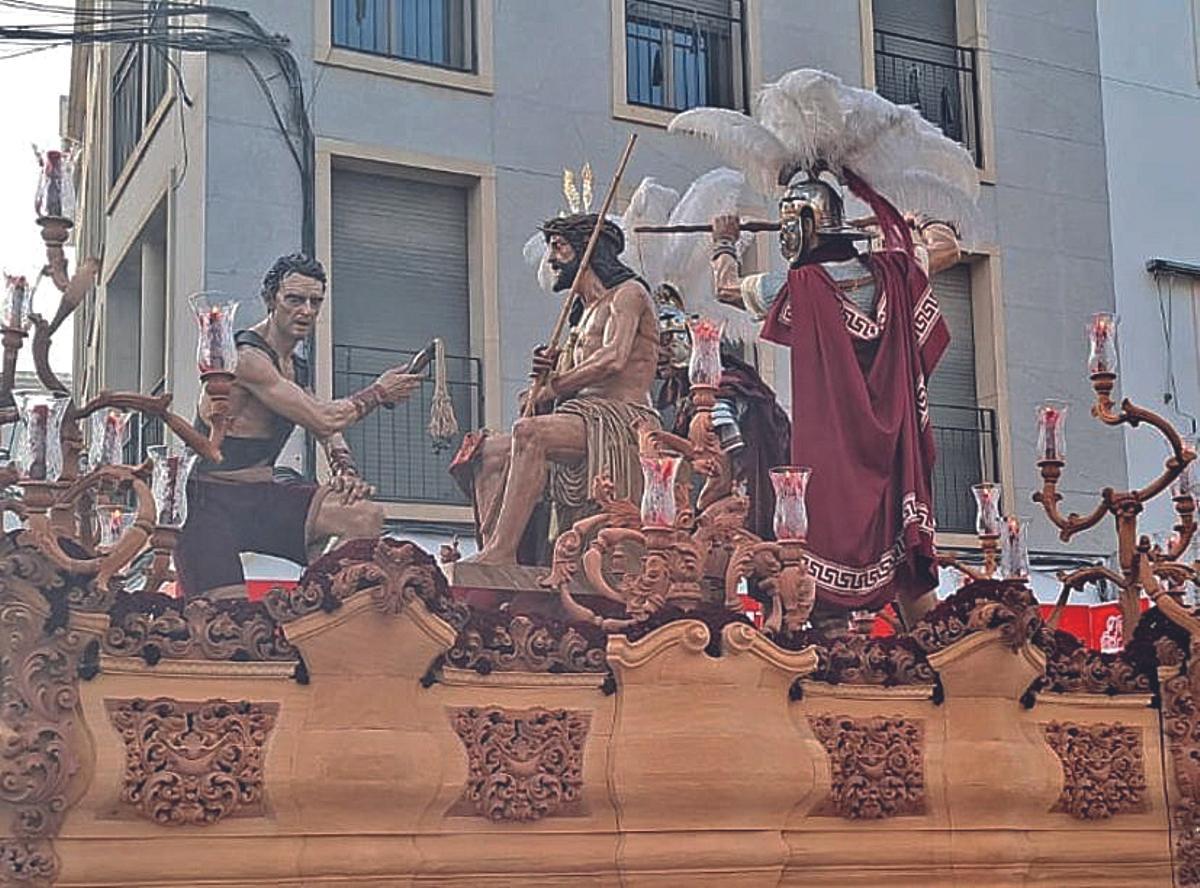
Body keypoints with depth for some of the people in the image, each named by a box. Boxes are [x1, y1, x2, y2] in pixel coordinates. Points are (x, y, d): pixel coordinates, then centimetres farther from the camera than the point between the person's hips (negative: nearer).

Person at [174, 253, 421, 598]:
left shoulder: (296, 369, 16)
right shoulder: (246, 357, -14)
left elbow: (329, 433, 23)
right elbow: (323, 420, -19)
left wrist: (346, 472, 1)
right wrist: (379, 394, -5)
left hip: (266, 496, 9)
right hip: (216, 504, -9)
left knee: (366, 515, -11)